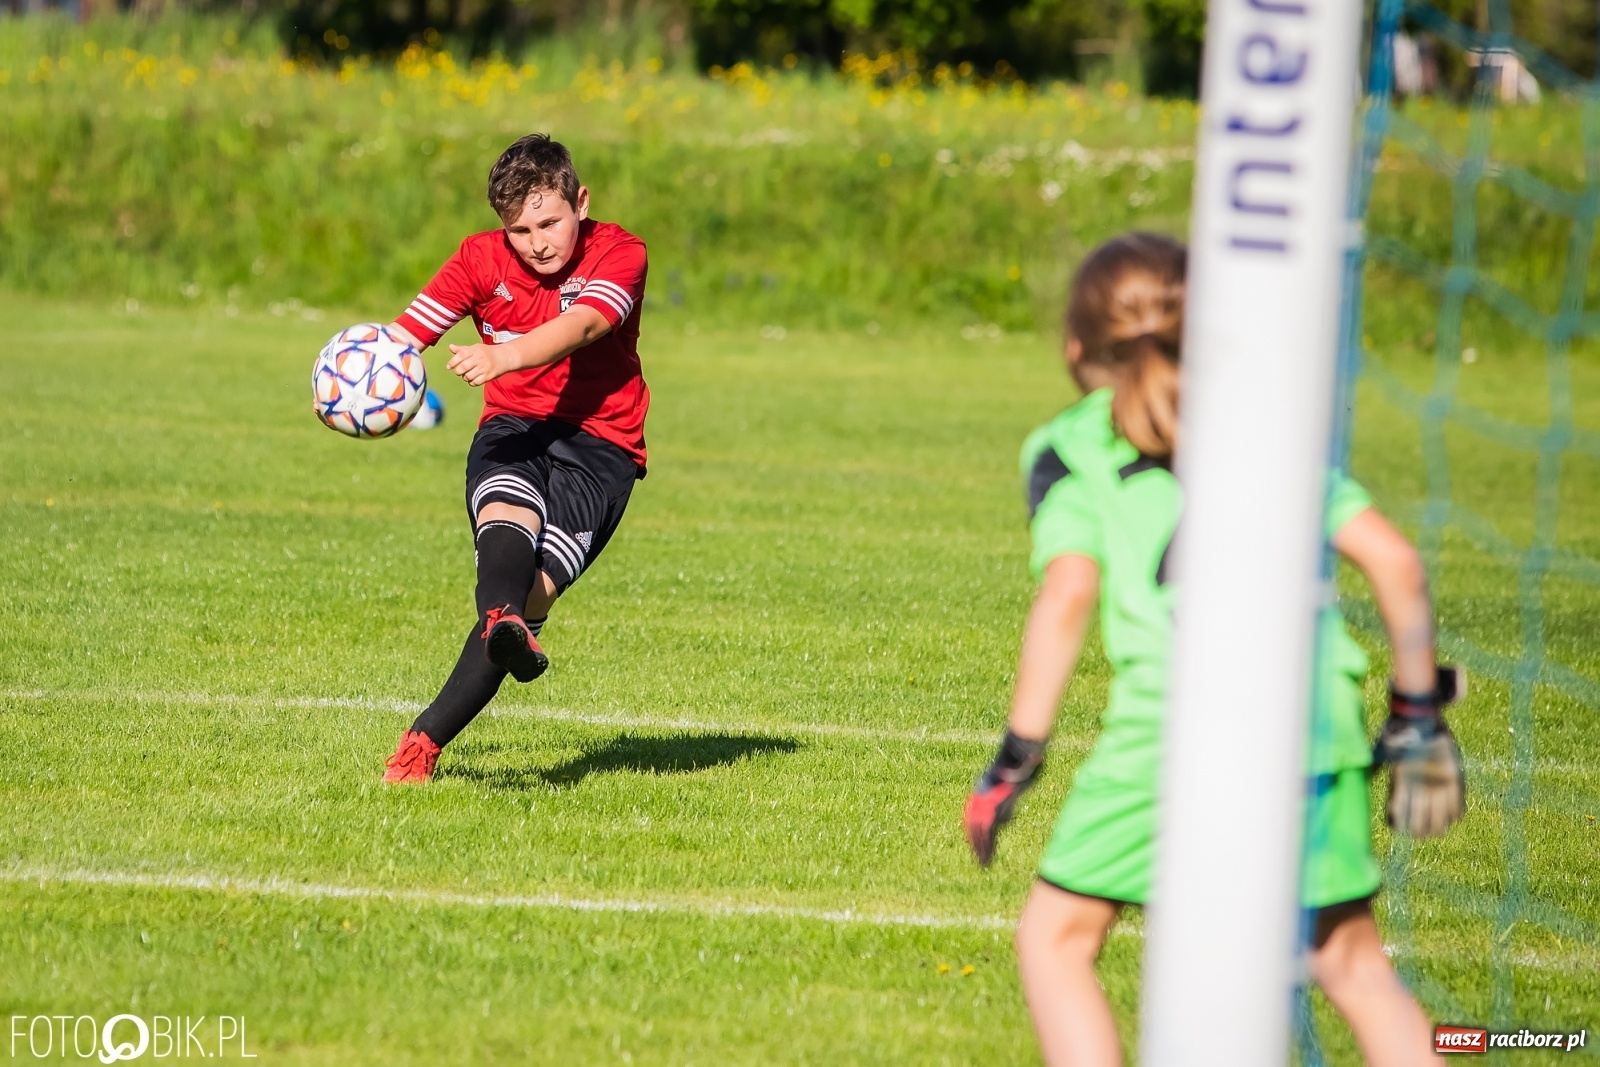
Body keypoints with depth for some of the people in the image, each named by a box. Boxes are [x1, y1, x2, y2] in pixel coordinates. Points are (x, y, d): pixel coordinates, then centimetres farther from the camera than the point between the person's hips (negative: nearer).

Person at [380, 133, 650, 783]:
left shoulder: (619, 254, -6)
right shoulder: (482, 258, 4)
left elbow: (578, 326, -26)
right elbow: (408, 333, -6)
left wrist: (504, 356, -46)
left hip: (600, 442, -1)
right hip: (512, 429, 1)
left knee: (537, 585, -22)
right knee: (508, 517, -35)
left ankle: (427, 738, -29)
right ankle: (505, 623, -70)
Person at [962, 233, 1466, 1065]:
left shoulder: (1071, 447, 11)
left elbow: (1068, 594, -5)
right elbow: (1393, 559, 13)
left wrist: (1017, 755, -3)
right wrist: (1418, 711, 21)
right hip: (1320, 716, 4)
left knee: (1055, 936, 12)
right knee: (1353, 965, 17)